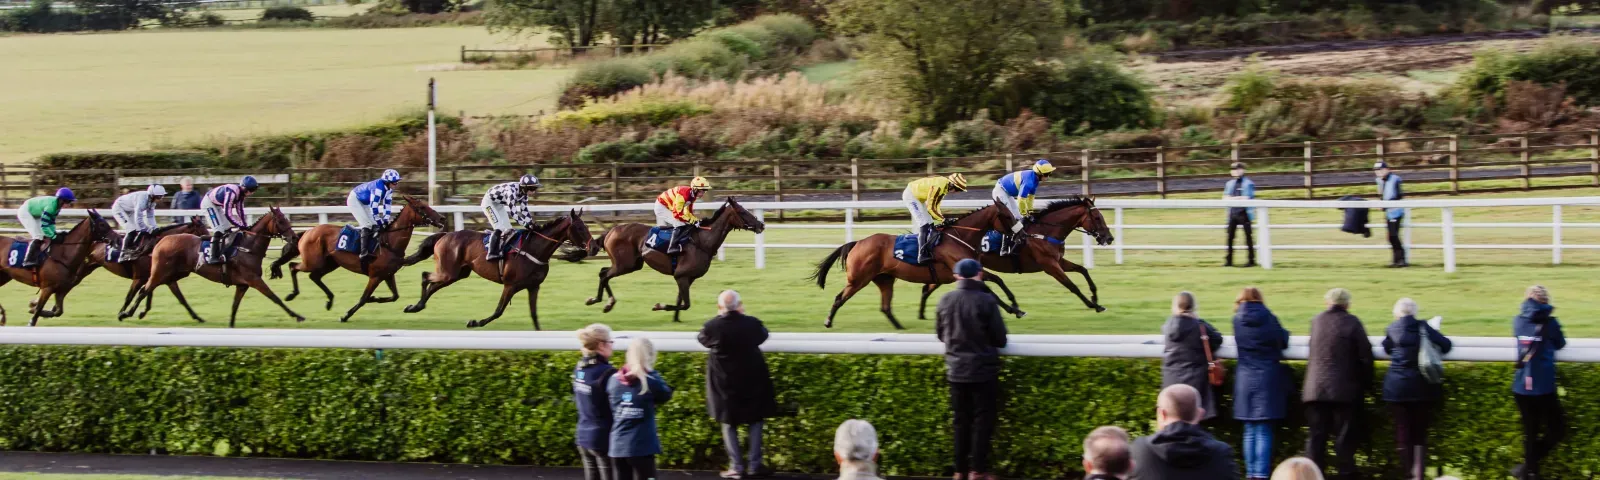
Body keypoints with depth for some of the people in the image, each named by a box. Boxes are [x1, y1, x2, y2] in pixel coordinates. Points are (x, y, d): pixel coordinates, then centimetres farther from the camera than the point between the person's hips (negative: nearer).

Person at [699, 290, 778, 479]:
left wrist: (719, 318, 10)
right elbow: (763, 336, 8)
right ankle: (754, 465, 10)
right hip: (752, 380, 1)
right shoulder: (752, 323, -13)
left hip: (724, 382, -1)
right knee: (755, 421, 14)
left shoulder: (712, 327, -16)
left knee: (729, 423, 11)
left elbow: (702, 339, 5)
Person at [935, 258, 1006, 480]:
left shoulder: (945, 301, -2)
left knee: (961, 420, 12)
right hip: (983, 370, -4)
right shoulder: (987, 301, -15)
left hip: (956, 370, 4)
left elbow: (940, 333, 11)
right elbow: (1000, 339, -9)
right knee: (983, 419, 4)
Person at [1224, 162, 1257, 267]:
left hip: (1244, 213, -6)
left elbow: (1246, 198, -15)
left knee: (1248, 237, 0)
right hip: (1232, 212, 6)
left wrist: (1232, 198, -10)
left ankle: (1251, 260, 4)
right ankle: (1229, 260, 10)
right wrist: (1239, 198, -11)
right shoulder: (1230, 183, 13)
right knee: (1230, 237, 5)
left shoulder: (1248, 183, -5)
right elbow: (1225, 198, 5)